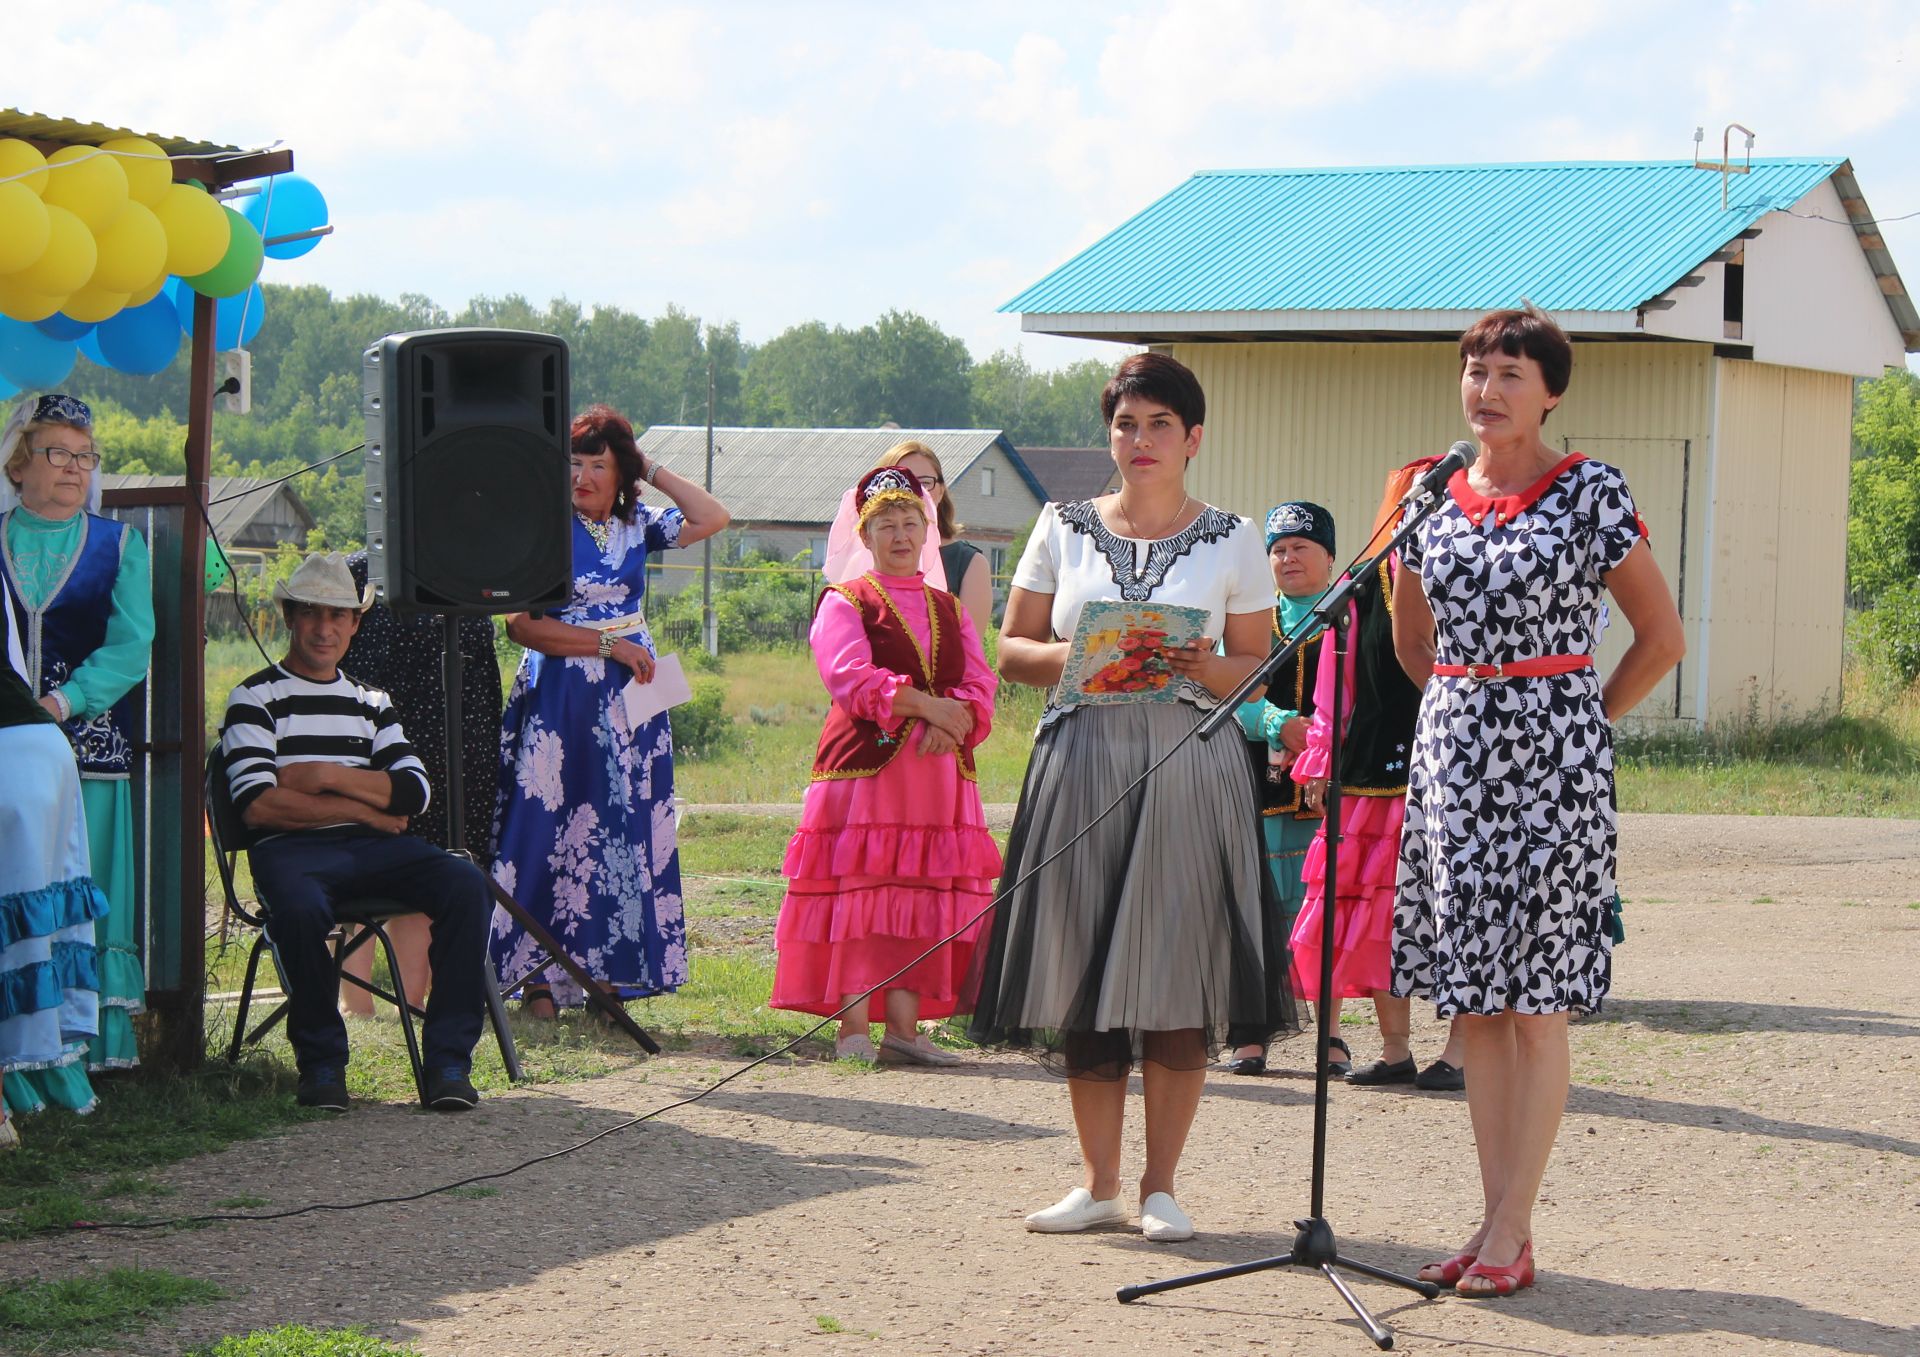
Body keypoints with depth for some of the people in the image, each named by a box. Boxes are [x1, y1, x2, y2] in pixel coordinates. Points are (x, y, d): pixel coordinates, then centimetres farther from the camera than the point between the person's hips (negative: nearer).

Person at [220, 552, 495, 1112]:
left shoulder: (370, 701, 23)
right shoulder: (256, 698, 8)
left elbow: (415, 792, 9)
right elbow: (258, 806, -7)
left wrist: (327, 777, -5)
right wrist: (362, 809, -5)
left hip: (373, 845, 4)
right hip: (291, 849, -4)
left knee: (466, 885, -25)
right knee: (299, 908, -40)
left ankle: (449, 1059, -22)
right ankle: (322, 1061, -18)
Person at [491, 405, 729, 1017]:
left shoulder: (637, 526, 9)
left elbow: (713, 518, 1)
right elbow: (522, 623, -12)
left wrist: (653, 471, 2)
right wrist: (607, 644, -13)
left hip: (628, 697, 5)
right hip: (557, 700, -5)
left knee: (621, 833, 3)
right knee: (551, 831, -7)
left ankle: (605, 975, 7)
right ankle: (539, 977, -4)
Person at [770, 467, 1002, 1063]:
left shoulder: (949, 610, 20)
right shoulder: (844, 602, 6)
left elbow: (980, 685, 8)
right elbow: (850, 677, -11)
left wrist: (951, 721, -13)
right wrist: (926, 704, -16)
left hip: (939, 770, 5)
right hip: (865, 766, -5)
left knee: (923, 897, 0)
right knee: (859, 891, -9)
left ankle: (903, 1028, 1)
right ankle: (852, 1030, -8)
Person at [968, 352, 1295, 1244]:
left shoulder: (1231, 541, 8)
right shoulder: (1062, 529, 11)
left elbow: (1262, 667, 9)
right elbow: (1011, 648, 10)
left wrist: (1205, 668, -12)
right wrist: (1069, 658, -10)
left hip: (1188, 768, -1)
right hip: (1082, 763, 1)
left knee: (1179, 975, -4)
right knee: (1083, 974, 1)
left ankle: (1161, 1185, 5)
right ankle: (1099, 1184, 10)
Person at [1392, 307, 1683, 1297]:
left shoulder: (1589, 491, -5)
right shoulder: (1433, 494, 8)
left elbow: (1662, 637, -1)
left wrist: (1579, 724, 1)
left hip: (1549, 763, -5)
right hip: (1452, 757, 5)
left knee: (1535, 1002, -3)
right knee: (1472, 999, 6)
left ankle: (1512, 1235, -1)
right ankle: (1497, 1221, 12)